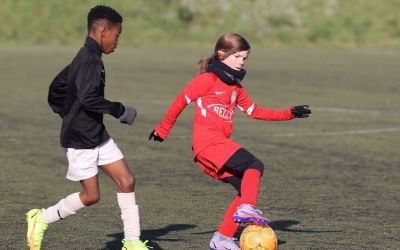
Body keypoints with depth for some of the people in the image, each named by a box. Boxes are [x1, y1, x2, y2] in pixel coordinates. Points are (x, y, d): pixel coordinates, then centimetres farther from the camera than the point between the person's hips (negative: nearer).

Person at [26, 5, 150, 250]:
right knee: (91, 196, -2)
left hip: (97, 135, 9)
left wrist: (68, 115, 21)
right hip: (80, 139, -9)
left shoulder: (87, 58, 10)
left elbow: (56, 88, 18)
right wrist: (120, 110, -21)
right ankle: (42, 219, 16)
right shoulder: (90, 60, -20)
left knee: (126, 181, 3)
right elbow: (89, 99, -32)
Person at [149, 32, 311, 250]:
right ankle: (246, 209, -32)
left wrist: (289, 114, 19)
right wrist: (163, 129, 3)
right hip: (208, 142, -8)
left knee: (245, 188, 2)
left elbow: (254, 111, 25)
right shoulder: (208, 79, -3)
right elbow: (181, 100, -1)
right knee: (255, 166, -20)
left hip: (220, 145, 8)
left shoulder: (235, 86, 23)